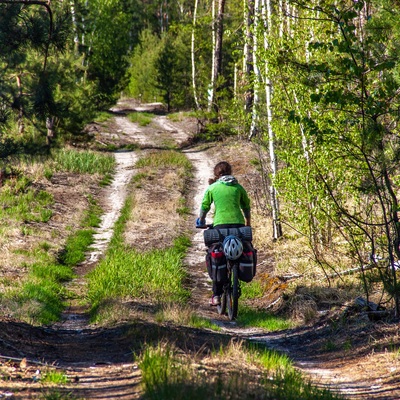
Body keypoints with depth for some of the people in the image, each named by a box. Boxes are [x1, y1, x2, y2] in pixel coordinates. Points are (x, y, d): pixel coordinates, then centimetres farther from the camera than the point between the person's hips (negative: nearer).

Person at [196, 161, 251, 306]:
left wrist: (200, 222, 32)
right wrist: (248, 225, 35)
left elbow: (204, 207, 14)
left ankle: (216, 295, -1)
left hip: (220, 224, -1)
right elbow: (247, 208, 22)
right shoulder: (238, 187, 15)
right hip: (238, 224, 1)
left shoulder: (212, 188, 9)